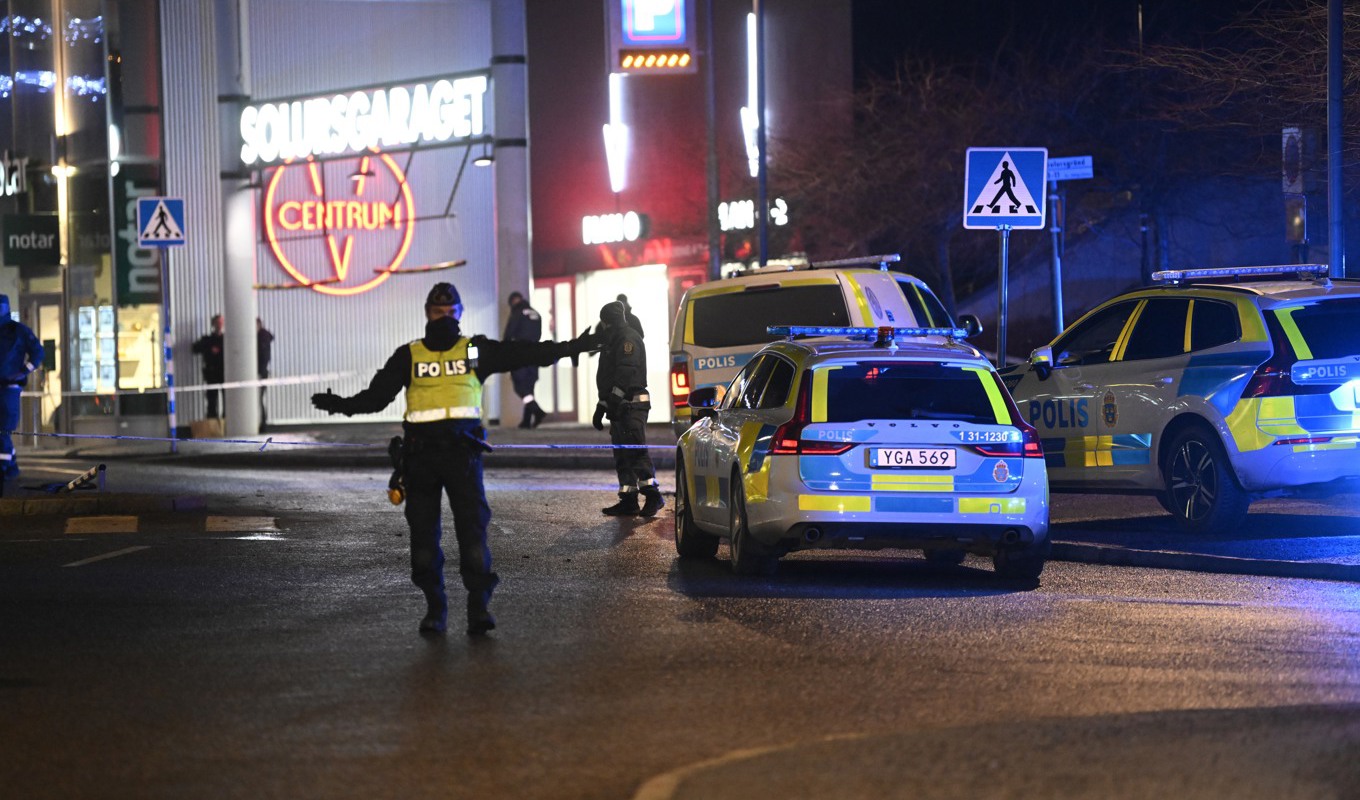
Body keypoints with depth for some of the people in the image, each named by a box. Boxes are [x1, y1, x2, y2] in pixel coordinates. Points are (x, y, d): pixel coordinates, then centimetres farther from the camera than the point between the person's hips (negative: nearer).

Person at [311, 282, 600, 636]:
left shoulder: (476, 351, 9)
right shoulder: (409, 356, 10)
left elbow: (526, 353, 8)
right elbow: (377, 395, 7)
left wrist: (572, 347, 3)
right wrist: (341, 405, -8)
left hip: (463, 448, -1)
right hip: (421, 453, 1)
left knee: (473, 525, -12)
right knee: (423, 533, 3)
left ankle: (479, 607, -12)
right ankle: (434, 607, 13)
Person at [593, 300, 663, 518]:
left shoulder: (628, 339, -9)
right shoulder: (613, 341, 24)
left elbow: (626, 372, -21)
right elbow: (609, 376, 28)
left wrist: (613, 398, -26)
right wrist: (602, 407, 27)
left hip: (631, 405, -11)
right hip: (621, 408, 11)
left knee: (635, 450, -17)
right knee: (622, 454, 9)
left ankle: (652, 495, -20)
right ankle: (628, 501, 10)